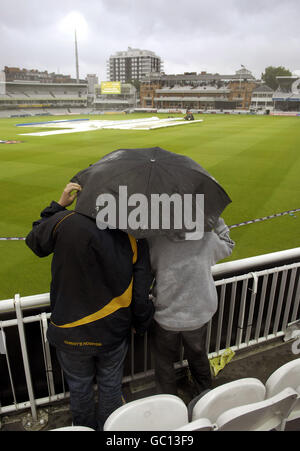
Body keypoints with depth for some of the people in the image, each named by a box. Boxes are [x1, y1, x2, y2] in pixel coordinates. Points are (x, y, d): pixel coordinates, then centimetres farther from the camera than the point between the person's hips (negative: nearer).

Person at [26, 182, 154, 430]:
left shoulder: (65, 221, -22)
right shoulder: (135, 241, -17)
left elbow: (35, 241, 1)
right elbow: (141, 296, -12)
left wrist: (59, 205, 2)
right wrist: (141, 324, 8)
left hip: (70, 334, 0)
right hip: (113, 332, 1)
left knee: (80, 386, 26)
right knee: (110, 384, 27)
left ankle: (84, 426, 53)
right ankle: (107, 426, 52)